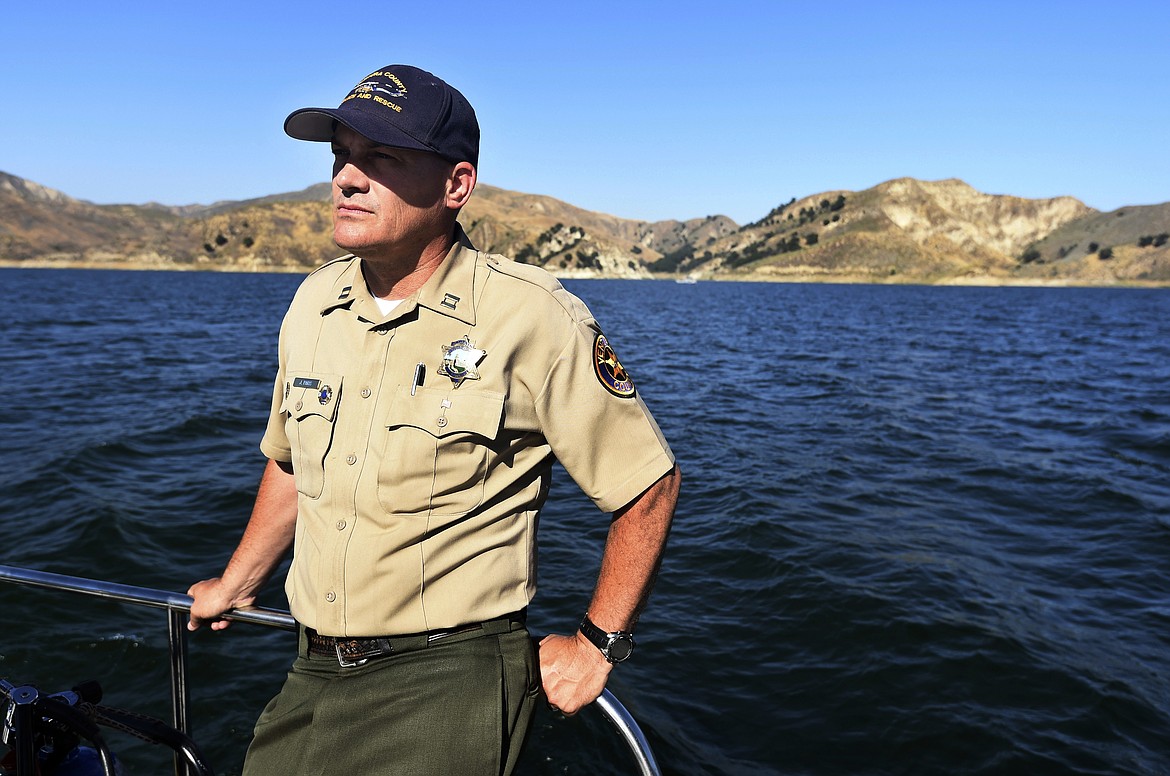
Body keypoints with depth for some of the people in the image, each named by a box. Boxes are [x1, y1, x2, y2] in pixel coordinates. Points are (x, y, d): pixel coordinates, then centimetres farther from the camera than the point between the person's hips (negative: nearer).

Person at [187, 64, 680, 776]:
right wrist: (236, 586, 26)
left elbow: (649, 483, -9)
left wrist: (597, 647, -6)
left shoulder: (533, 318, -17)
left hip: (450, 681, -5)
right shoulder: (314, 303, 2)